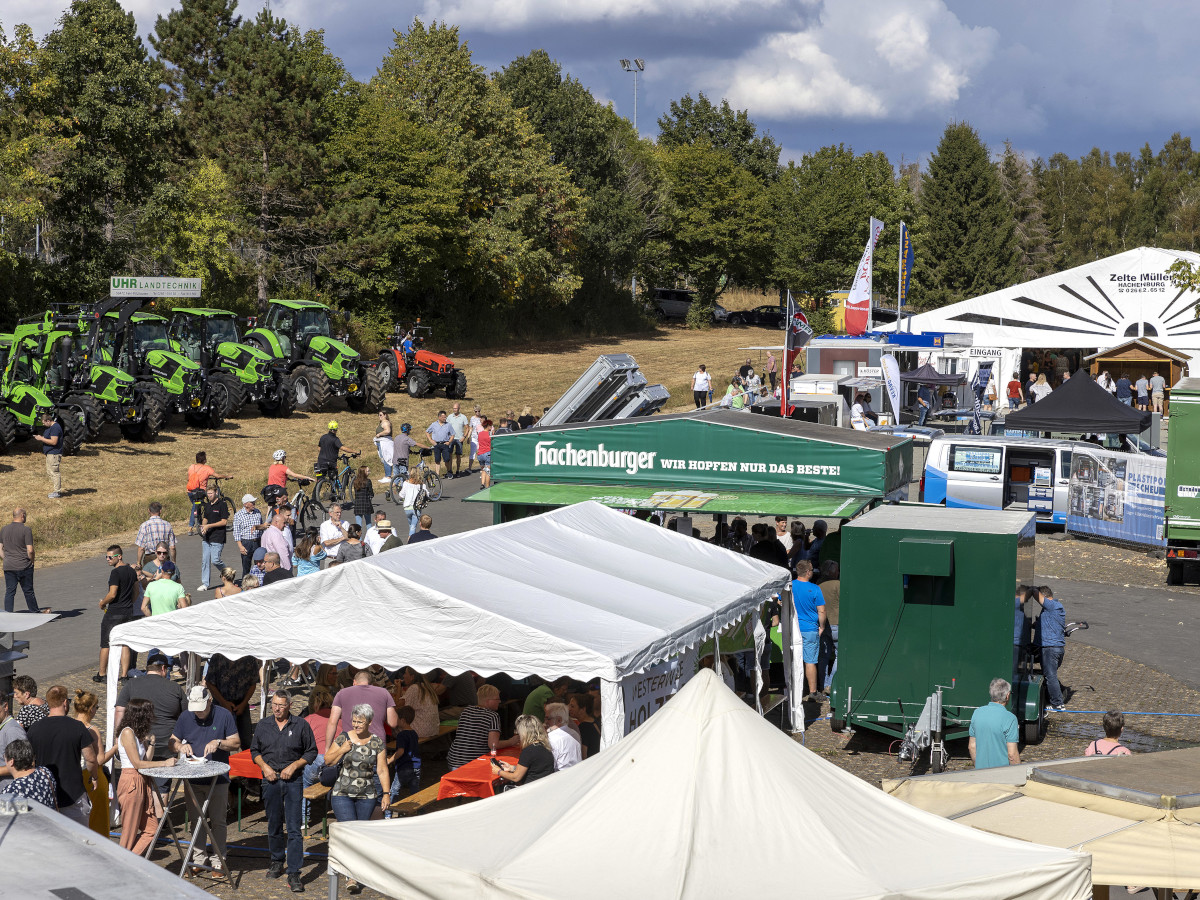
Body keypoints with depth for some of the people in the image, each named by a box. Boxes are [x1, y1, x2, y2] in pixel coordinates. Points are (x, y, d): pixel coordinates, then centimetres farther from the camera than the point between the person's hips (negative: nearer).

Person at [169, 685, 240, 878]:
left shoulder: (224, 715, -4)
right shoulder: (185, 717, 4)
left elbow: (236, 744, -2)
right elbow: (172, 743, 10)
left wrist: (219, 743, -20)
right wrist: (180, 746, -13)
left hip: (218, 779, -3)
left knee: (218, 821, 2)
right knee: (196, 820, 10)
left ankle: (218, 861, 11)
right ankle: (200, 858, 21)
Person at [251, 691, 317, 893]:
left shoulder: (301, 725, -2)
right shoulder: (263, 725, 6)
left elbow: (311, 751, 3)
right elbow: (254, 750, 15)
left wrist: (294, 766, -9)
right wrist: (264, 766, -3)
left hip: (293, 780, -3)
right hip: (270, 780, 3)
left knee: (294, 827, -8)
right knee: (273, 824, 13)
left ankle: (293, 874, -8)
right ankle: (277, 861, 34)